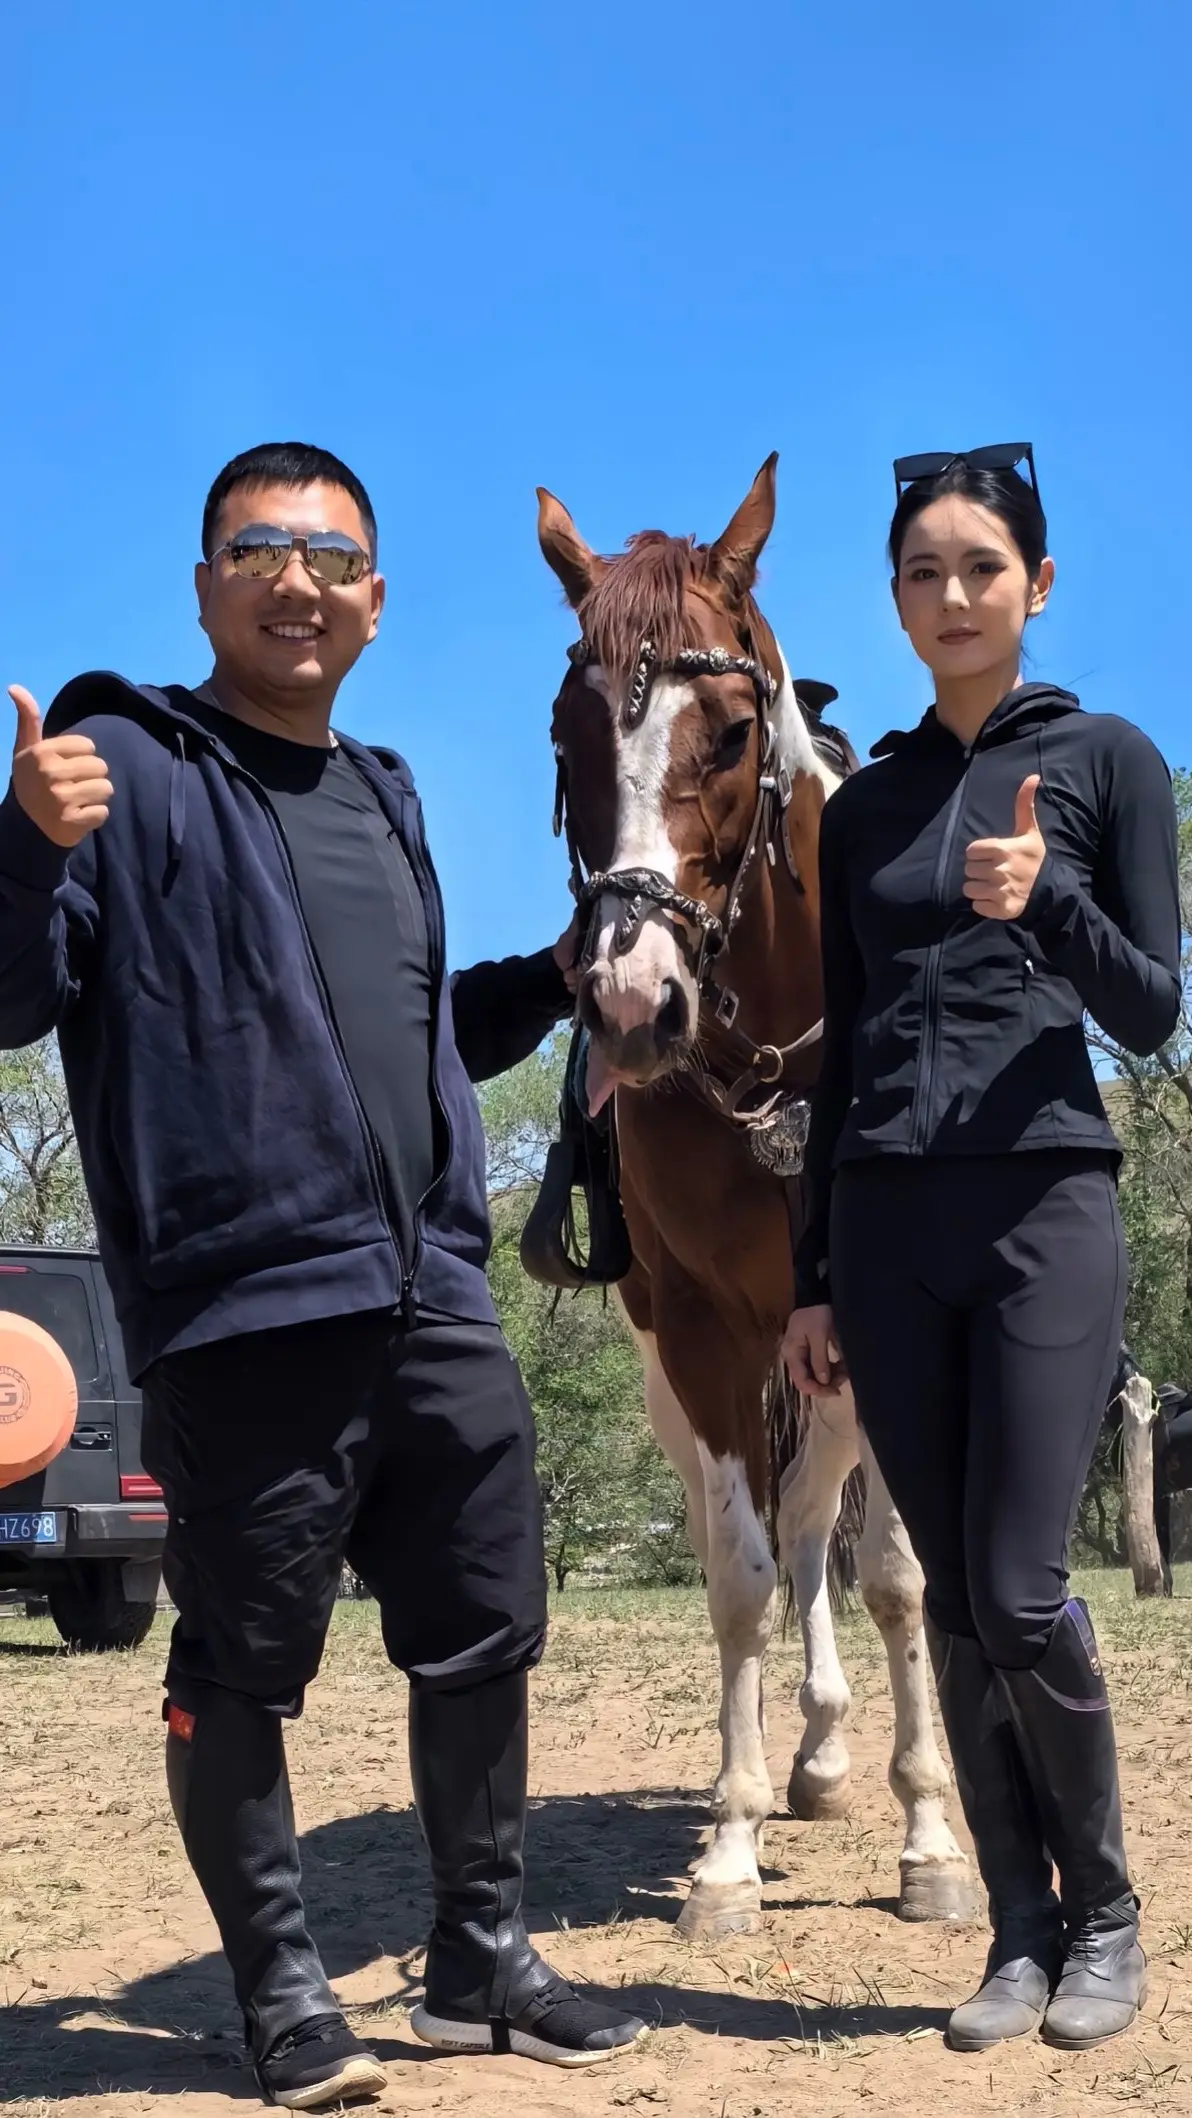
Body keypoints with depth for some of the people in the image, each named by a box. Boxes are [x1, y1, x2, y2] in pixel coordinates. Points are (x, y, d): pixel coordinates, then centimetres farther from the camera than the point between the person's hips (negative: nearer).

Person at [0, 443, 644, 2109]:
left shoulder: (386, 798, 19)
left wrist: (556, 976, 18)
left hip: (437, 1300, 7)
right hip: (245, 1303, -7)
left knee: (484, 1637, 13)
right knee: (244, 1663, 1)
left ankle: (482, 1960, 28)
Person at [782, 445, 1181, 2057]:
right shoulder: (865, 806, 13)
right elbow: (840, 1056, 14)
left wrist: (1045, 902, -20)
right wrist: (814, 1278, 11)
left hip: (1043, 1208, -4)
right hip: (887, 1225, 4)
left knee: (1020, 1594, -8)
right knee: (955, 1599, 6)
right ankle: (1020, 1927, 16)